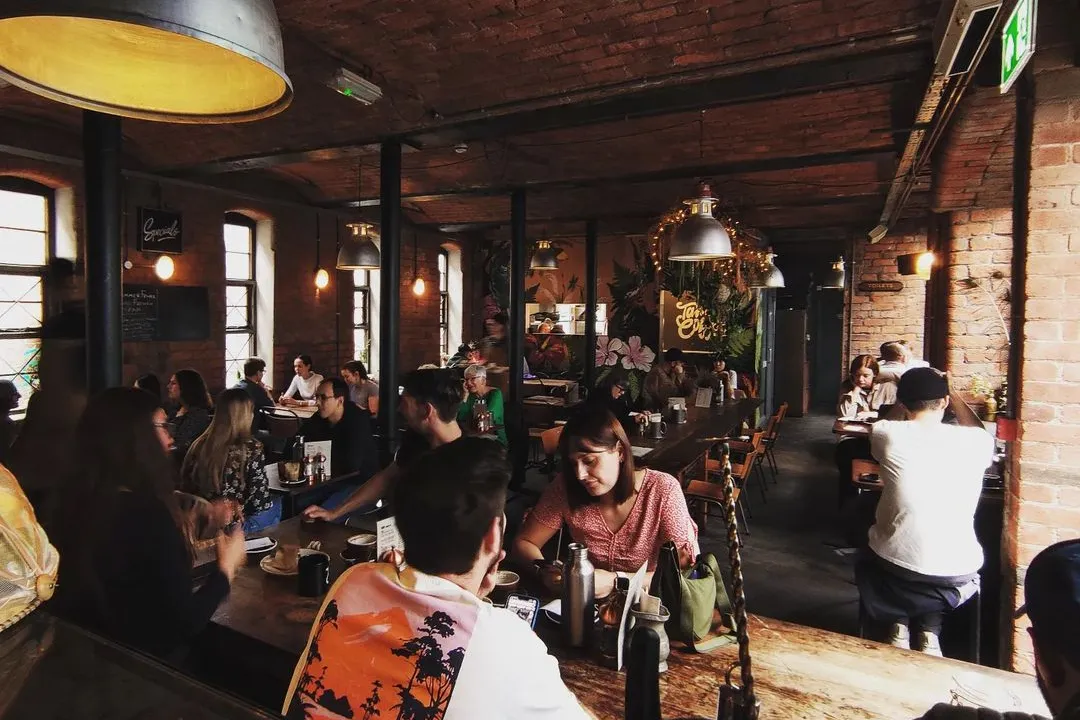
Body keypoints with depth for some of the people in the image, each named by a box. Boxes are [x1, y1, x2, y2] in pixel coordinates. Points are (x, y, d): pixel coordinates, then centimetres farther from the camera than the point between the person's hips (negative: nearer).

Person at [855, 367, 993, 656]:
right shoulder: (973, 443, -7)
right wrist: (952, 394, 28)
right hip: (956, 575, 1)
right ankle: (930, 631, 17)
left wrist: (908, 398, 23)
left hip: (893, 571, -1)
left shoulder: (888, 435, -11)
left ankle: (900, 625, 14)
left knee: (868, 560, 34)